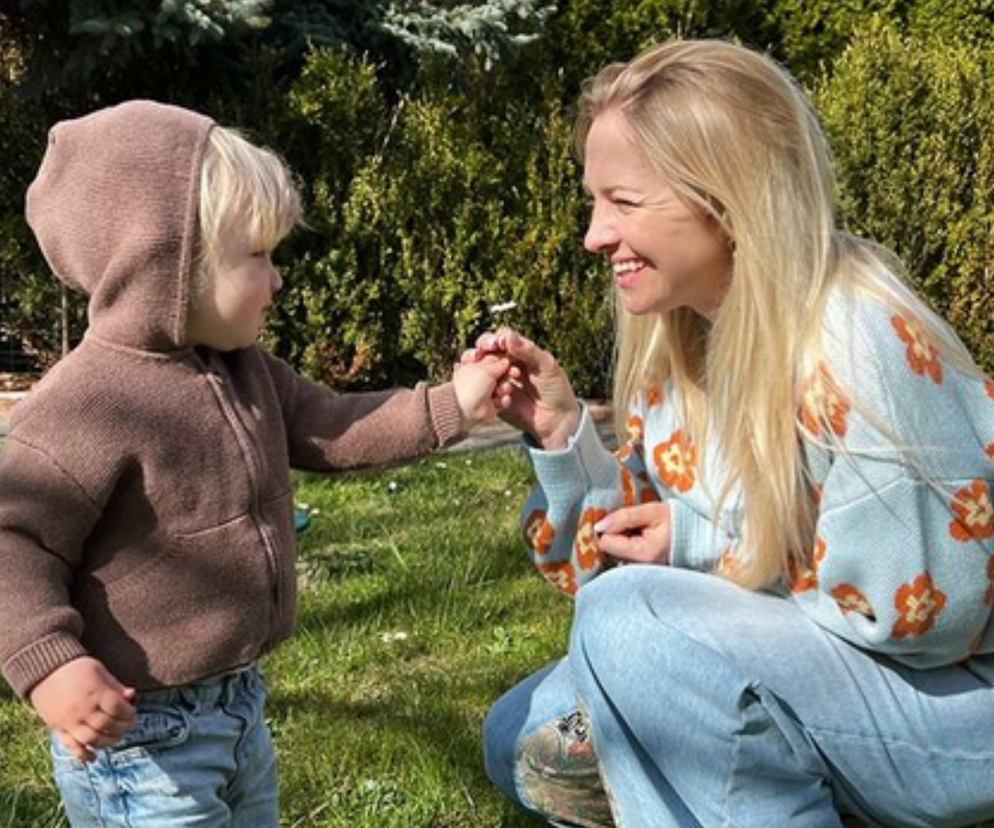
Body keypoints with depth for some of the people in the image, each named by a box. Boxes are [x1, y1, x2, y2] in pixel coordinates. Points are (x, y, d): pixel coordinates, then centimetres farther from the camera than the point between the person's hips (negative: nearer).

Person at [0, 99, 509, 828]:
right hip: (137, 732, -9)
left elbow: (330, 431, 11)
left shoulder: (244, 370, 4)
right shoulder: (88, 404, -25)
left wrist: (449, 406, 2)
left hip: (236, 705, 9)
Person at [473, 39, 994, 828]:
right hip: (809, 678, 8)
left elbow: (924, 614, -24)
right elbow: (626, 555, 4)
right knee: (530, 741, 7)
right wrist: (562, 432, -12)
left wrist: (705, 544, -18)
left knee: (630, 620, -27)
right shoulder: (677, 342, -1)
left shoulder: (858, 347, -26)